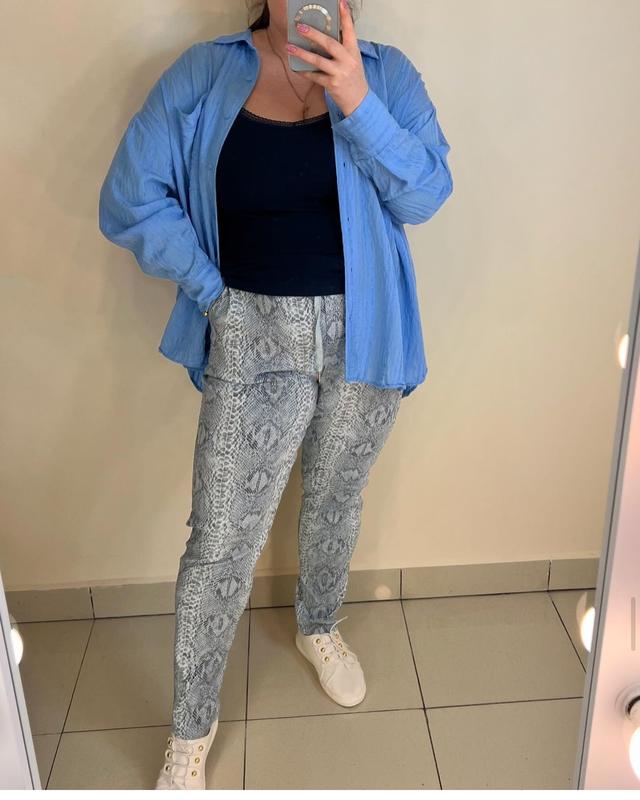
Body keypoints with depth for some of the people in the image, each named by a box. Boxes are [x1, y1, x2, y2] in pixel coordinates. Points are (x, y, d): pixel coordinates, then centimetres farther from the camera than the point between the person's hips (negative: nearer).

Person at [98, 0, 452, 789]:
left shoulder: (386, 73, 1)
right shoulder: (204, 74, -3)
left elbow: (425, 194, -11)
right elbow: (130, 200, -5)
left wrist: (357, 103, -23)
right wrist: (213, 291, -8)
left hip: (363, 336, 2)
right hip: (253, 340, -2)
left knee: (334, 501, 20)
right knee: (220, 541, -1)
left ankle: (317, 628, 50)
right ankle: (190, 731, 20)